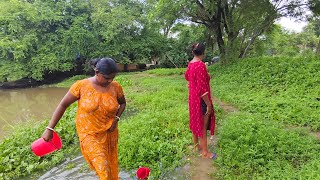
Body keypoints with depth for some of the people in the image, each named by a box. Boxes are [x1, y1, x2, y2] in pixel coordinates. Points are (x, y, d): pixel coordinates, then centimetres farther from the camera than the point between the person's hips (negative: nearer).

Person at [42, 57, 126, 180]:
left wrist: (116, 119, -7)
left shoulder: (115, 87, -9)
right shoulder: (81, 86, -16)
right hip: (89, 134, -2)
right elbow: (63, 105, -8)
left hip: (109, 134, 3)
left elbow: (122, 103, 10)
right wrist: (50, 128, -8)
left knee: (112, 167, 14)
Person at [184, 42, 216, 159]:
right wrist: (209, 105, -20)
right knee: (203, 126, 3)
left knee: (195, 122, 20)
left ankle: (196, 145, 37)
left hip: (192, 97, 9)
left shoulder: (190, 64, 2)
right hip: (201, 100, -9)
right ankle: (205, 153, 17)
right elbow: (202, 88, -26)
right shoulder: (200, 65, -25)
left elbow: (186, 76, 21)